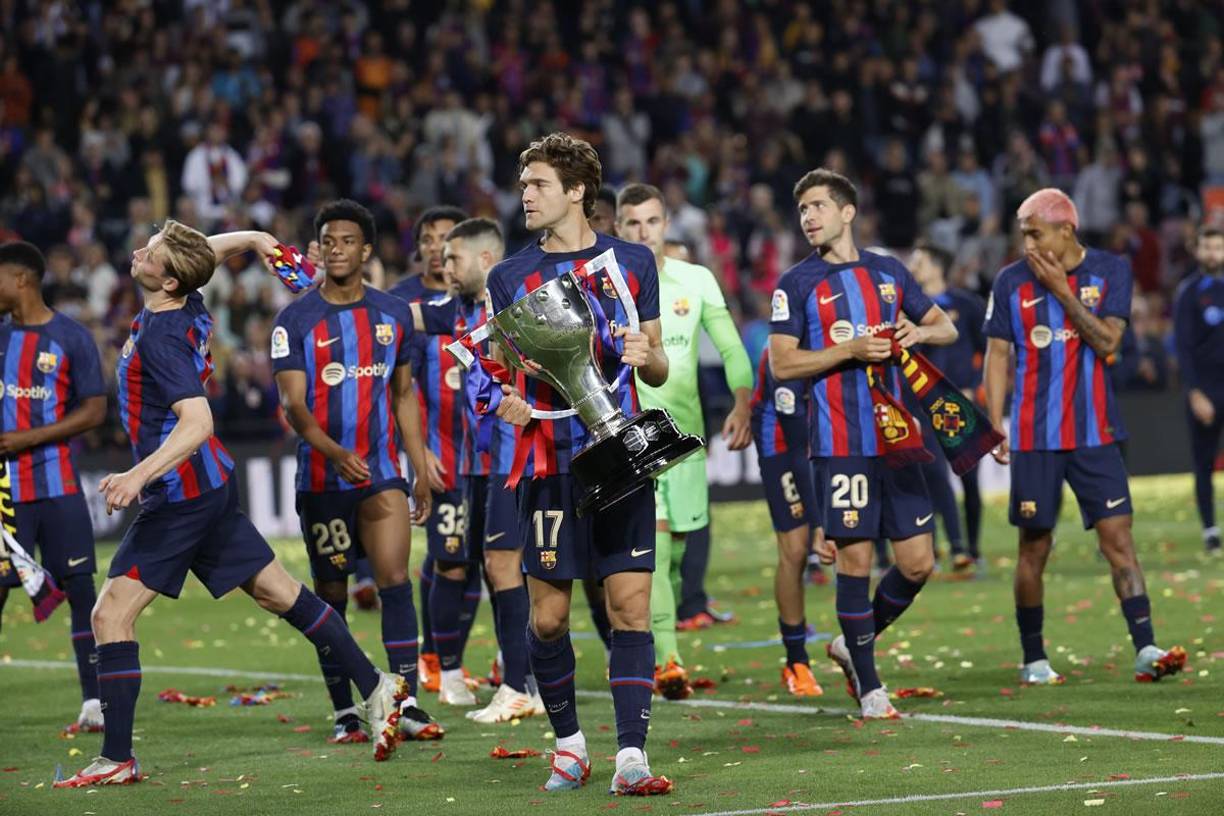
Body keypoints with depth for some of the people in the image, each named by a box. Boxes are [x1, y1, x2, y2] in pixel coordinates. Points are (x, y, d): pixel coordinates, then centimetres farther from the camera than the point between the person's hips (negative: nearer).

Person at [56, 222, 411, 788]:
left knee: (110, 614, -9)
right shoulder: (191, 310, 4)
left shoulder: (161, 336, -21)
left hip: (181, 494, -10)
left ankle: (117, 760, -11)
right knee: (280, 593, 15)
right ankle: (375, 687, 19)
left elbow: (196, 423, -29)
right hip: (211, 485, 10)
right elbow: (218, 247, 24)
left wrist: (138, 476, -36)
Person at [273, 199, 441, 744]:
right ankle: (344, 714, 13)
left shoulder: (393, 314, 8)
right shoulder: (295, 321, -3)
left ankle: (407, 705, -13)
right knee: (331, 595, 5)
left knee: (394, 580, -12)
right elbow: (293, 404, -10)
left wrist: (421, 470, 11)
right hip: (321, 478, -1)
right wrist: (335, 452, -26)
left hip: (382, 474, 2)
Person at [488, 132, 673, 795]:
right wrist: (504, 399, -9)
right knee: (547, 616, 0)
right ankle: (568, 744, 19)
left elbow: (658, 371, 12)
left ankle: (631, 757, -7)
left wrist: (648, 356, -11)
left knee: (630, 607, -6)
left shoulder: (632, 262, 7)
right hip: (548, 461, 0)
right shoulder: (510, 276, 8)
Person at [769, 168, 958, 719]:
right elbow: (782, 363, -6)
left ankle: (855, 645, 25)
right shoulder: (796, 284, 1)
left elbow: (946, 328, 20)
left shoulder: (889, 273, 13)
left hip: (896, 437, 4)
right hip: (840, 442, -4)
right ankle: (869, 688, 7)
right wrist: (850, 350, -16)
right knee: (854, 560, -4)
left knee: (917, 563, 2)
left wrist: (920, 331, -3)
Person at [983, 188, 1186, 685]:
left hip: (1094, 433, 0)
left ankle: (1145, 649, -10)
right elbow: (998, 355, 3)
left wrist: (1063, 291, -15)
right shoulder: (1011, 281, 1)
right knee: (1034, 546, 5)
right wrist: (995, 425, -4)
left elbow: (1107, 341, -9)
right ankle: (1033, 659, 15)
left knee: (1118, 537, -7)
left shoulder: (1110, 271, 0)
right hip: (1034, 437, 0)